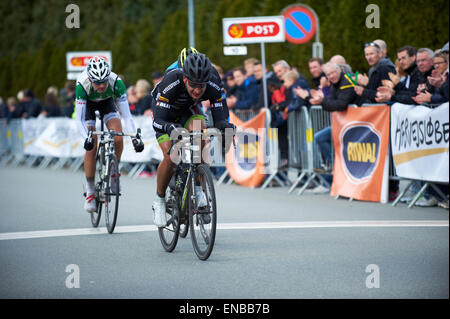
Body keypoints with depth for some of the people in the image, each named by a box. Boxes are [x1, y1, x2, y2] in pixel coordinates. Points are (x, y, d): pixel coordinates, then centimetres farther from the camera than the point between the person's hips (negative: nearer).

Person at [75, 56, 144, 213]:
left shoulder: (116, 82, -37)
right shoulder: (82, 84, -39)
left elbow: (126, 115, -35)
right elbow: (79, 119, -37)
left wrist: (135, 137, -48)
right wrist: (86, 138, -54)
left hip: (107, 102, 1)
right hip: (88, 104, -1)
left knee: (118, 137, -22)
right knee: (91, 146, -15)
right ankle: (90, 191, -3)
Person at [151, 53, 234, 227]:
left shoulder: (213, 87, -31)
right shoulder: (171, 83, -40)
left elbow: (219, 118, -28)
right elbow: (157, 121, -41)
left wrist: (225, 126, -52)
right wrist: (170, 128, -63)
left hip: (190, 110, 3)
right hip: (166, 113, -2)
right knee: (170, 158, -21)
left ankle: (197, 188, -17)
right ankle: (159, 200, 5)